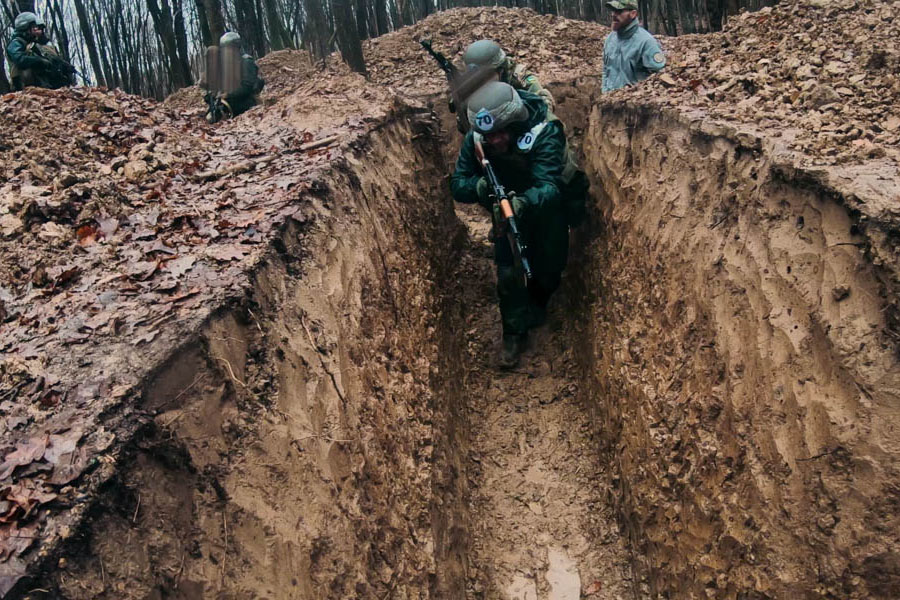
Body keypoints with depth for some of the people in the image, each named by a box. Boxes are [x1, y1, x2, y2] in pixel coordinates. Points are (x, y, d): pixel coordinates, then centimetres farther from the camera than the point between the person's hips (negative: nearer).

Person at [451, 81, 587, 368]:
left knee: (547, 268, 7)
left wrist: (522, 203, -70)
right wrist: (478, 186, -48)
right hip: (508, 206, 2)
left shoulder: (544, 134, -38)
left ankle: (536, 307, 41)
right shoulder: (475, 139, -25)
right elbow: (457, 185, -24)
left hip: (549, 205, -2)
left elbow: (548, 188, -48)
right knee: (507, 271, -8)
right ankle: (515, 332, 13)